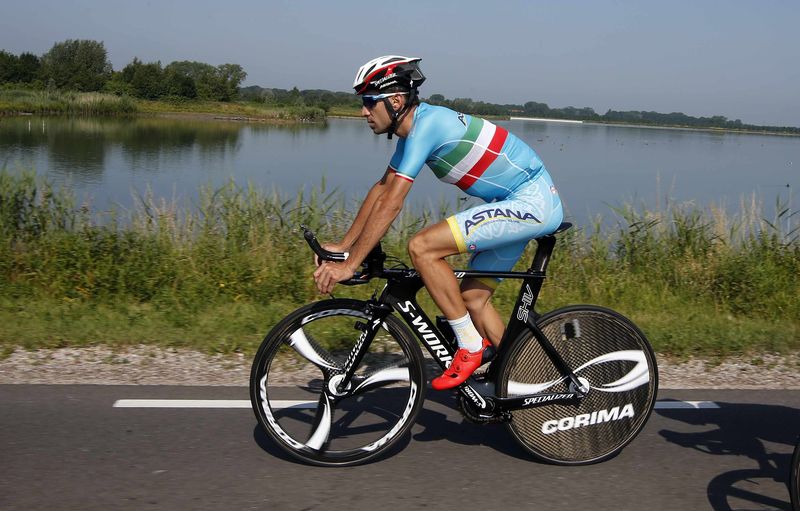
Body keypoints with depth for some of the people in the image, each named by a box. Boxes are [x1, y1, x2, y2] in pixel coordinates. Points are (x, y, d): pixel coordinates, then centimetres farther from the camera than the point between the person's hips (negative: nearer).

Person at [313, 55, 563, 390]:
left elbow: (390, 205, -23)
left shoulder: (426, 124, -20)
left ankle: (470, 347, -8)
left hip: (532, 202, -10)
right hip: (522, 204, 10)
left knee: (422, 248, -19)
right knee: (473, 300, 13)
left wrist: (349, 265, -20)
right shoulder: (413, 128, 10)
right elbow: (380, 189, 17)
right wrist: (343, 247, 14)